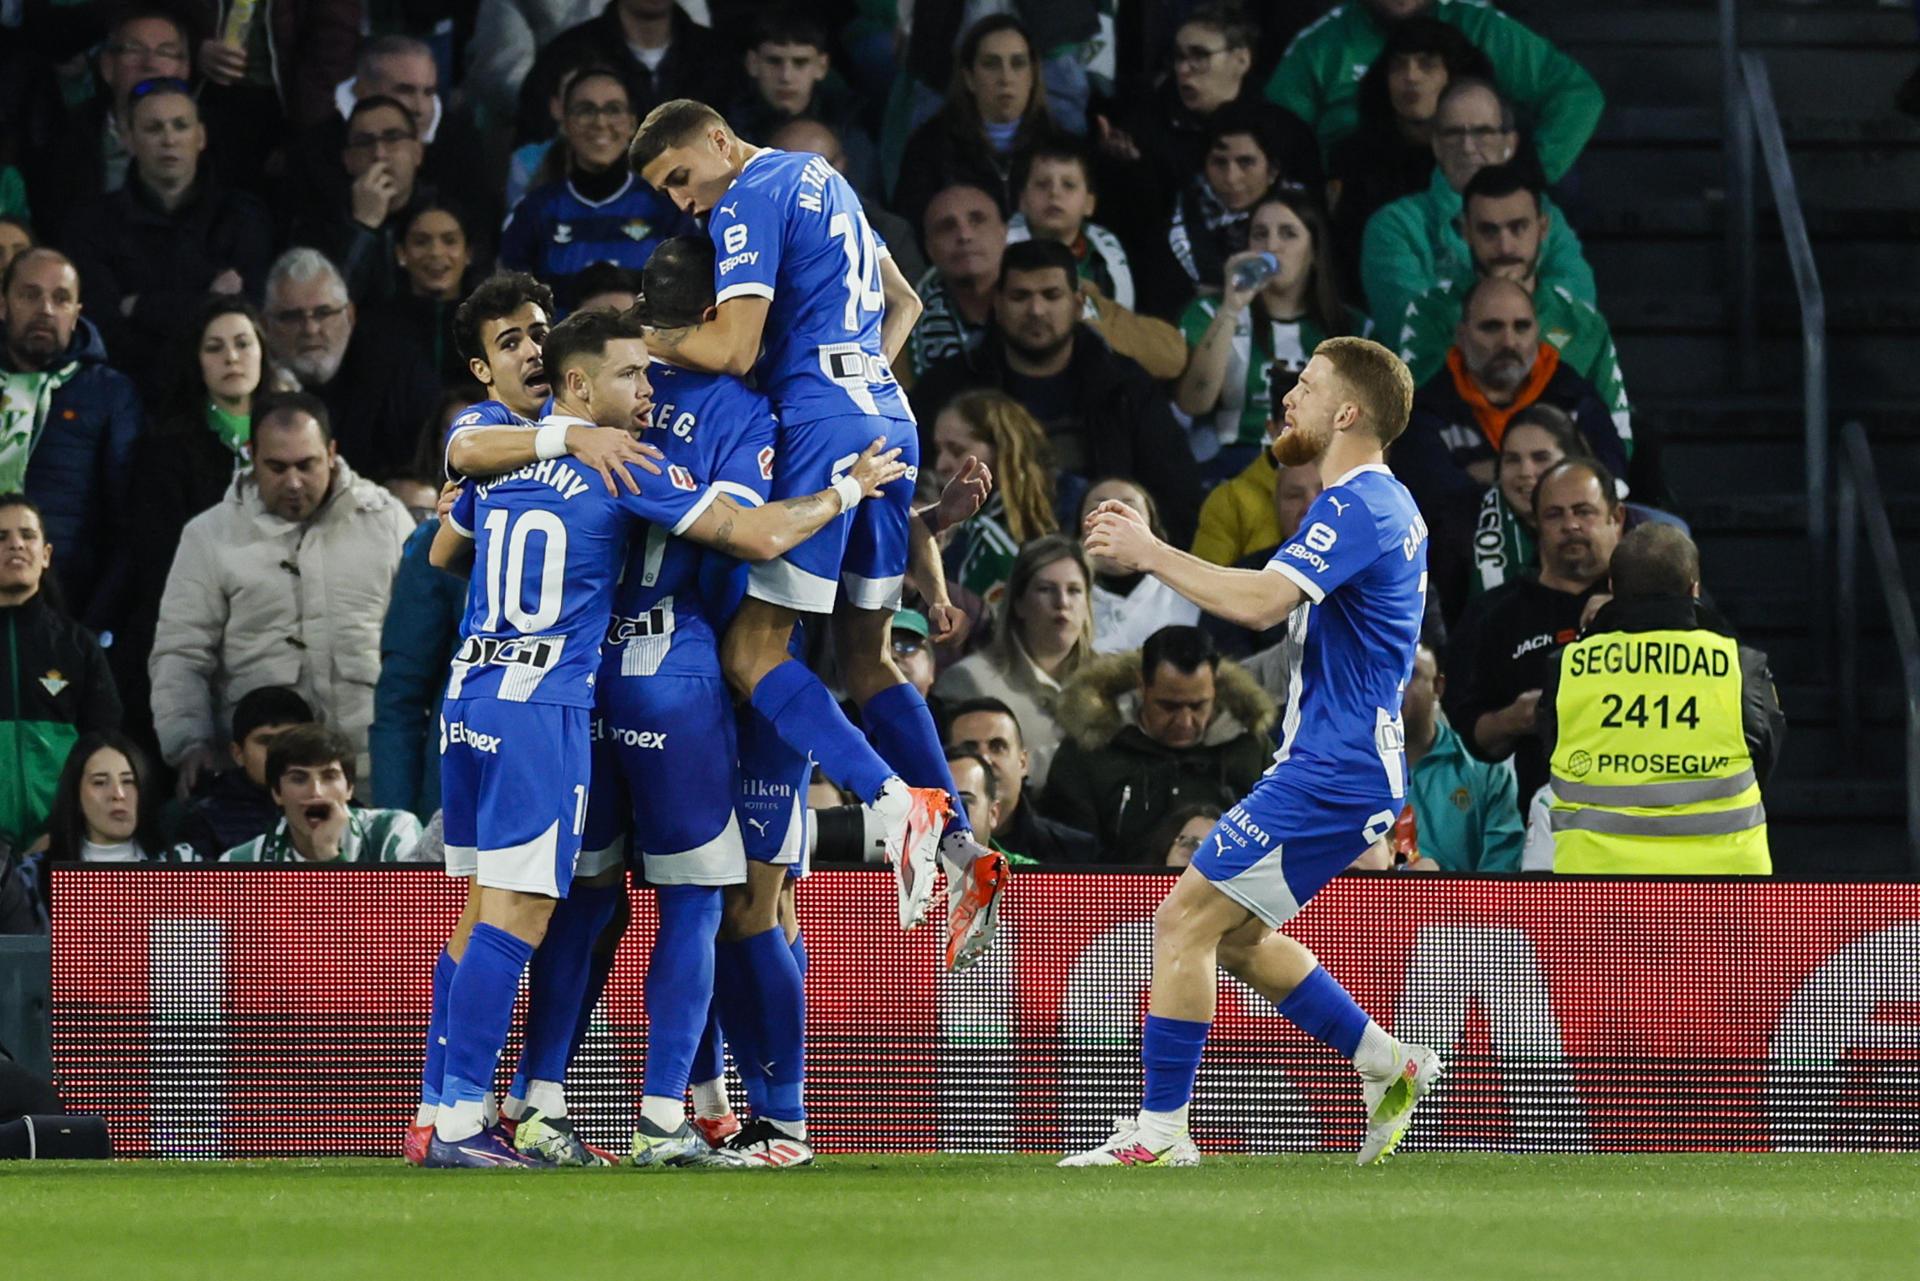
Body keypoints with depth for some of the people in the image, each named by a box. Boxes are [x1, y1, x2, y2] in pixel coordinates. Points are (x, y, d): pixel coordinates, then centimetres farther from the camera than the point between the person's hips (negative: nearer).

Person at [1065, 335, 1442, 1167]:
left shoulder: (1358, 507, -16)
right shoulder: (1383, 504, 17)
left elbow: (1259, 602, -29)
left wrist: (1149, 552, -18)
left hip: (1331, 775, -10)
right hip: (1340, 764, 10)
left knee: (1185, 921, -10)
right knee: (1232, 934, 18)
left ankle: (1162, 1130, -8)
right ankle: (1389, 1068, 21)